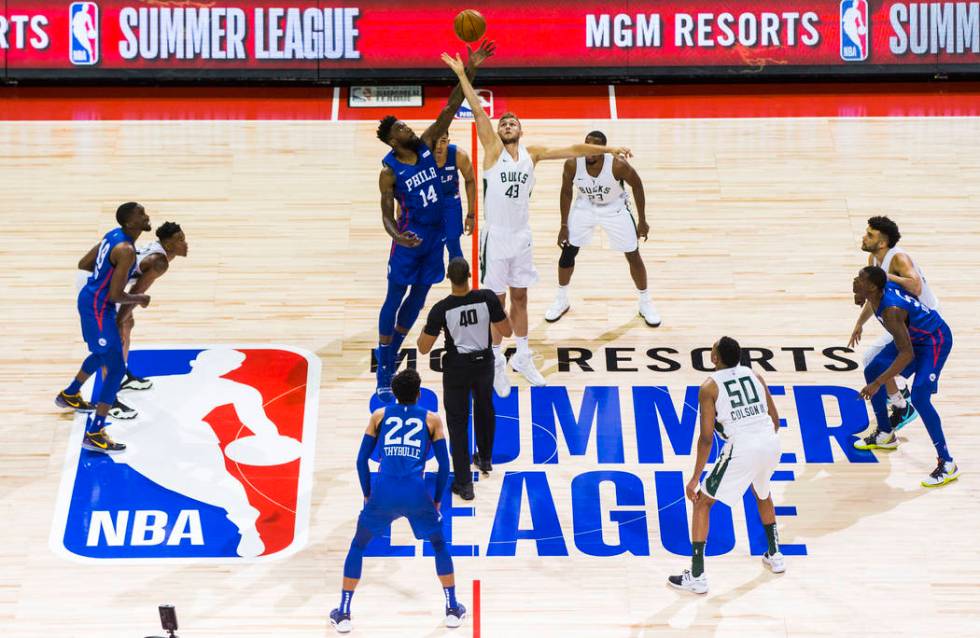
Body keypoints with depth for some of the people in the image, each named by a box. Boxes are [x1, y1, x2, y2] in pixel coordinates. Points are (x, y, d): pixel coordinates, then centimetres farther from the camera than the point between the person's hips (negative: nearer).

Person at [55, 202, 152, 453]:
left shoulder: (114, 235, 3)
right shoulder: (126, 251, -26)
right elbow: (115, 295, -25)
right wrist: (140, 299, -7)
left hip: (90, 299, 10)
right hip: (98, 308, -10)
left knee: (102, 354, 33)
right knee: (116, 369, -11)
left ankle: (69, 395, 53)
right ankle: (94, 434, -14)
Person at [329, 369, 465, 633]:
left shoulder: (379, 415, 17)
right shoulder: (431, 419, 14)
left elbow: (361, 460, 16)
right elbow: (444, 465, 11)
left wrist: (368, 495, 26)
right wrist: (437, 501, 23)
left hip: (383, 491, 1)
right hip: (416, 493, -1)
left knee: (358, 545, 21)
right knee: (439, 544, 24)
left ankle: (343, 614, 18)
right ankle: (453, 609, 23)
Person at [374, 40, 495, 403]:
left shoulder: (426, 146, -1)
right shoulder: (390, 171, -14)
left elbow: (450, 109, -6)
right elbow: (386, 215, -14)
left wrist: (469, 73, -15)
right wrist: (397, 237, -36)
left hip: (434, 235, 6)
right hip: (409, 238, -6)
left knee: (418, 297, 13)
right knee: (395, 298, -1)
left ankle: (390, 357, 25)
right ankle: (383, 376, 1)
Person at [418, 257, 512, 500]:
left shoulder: (441, 309, -21)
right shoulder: (488, 298, -19)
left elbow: (423, 348, -13)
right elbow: (507, 332, -7)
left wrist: (425, 328, 7)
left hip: (456, 368, -3)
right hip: (484, 363, 3)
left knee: (457, 422, 8)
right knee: (484, 409, 29)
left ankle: (464, 483, 6)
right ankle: (485, 459, 49)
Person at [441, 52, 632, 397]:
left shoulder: (533, 154, 4)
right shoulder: (493, 149, -6)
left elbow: (573, 150, 4)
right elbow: (478, 111, -14)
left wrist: (608, 149, 0)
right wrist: (461, 74, -20)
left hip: (522, 235, 4)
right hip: (496, 236, -4)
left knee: (520, 297, 14)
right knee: (496, 300, 3)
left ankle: (523, 357, 27)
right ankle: (497, 363, 12)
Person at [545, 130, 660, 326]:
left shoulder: (618, 165, -33)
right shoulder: (572, 164, -26)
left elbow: (637, 185, -14)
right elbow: (566, 191, -7)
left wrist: (642, 221, -8)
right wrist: (564, 226, -4)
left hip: (615, 209, -2)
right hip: (585, 207, 2)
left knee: (633, 256, 3)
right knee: (568, 251, 2)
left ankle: (645, 304, 24)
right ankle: (561, 301, 25)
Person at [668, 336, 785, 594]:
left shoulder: (709, 387, 0)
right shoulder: (755, 375, 15)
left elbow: (707, 437, -5)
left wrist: (696, 478, 0)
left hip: (742, 447, -6)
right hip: (770, 443, 6)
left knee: (702, 502, 10)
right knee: (762, 492, 37)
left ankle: (696, 577, 5)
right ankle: (774, 556, 46)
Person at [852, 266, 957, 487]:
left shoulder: (891, 311, -36)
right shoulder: (884, 286, -12)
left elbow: (907, 354, -36)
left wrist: (878, 384, -38)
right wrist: (863, 296, 8)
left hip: (934, 340, -10)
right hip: (914, 335, 10)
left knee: (919, 398, -22)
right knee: (872, 371, 14)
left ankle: (947, 464, -17)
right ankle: (885, 435, 29)